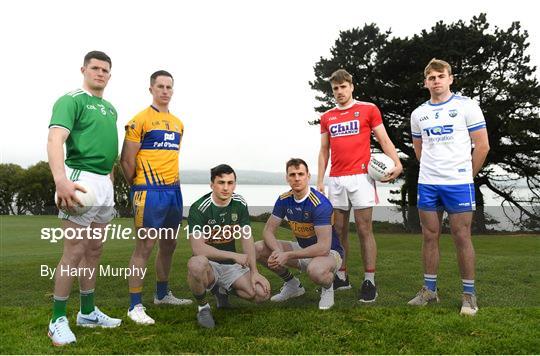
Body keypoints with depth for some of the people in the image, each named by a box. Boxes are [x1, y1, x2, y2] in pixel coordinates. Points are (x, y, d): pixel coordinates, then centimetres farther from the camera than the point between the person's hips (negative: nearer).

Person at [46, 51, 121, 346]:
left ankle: (88, 313, 25)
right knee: (74, 251, -5)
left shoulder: (111, 108, 18)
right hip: (81, 181, -8)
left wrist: (110, 181, 16)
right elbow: (55, 139, -21)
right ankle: (58, 320, 8)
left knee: (94, 250, 13)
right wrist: (61, 180, -35)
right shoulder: (71, 100, -6)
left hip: (105, 184, 8)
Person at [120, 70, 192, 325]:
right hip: (150, 191, -7)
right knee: (145, 246, -5)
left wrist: (171, 179, 16)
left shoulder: (178, 123, 15)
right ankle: (135, 306, 4)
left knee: (169, 244, 15)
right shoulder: (140, 120, -7)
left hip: (174, 190, 8)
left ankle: (162, 294, 31)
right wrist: (137, 186, 1)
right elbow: (126, 160, -7)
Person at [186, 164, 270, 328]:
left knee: (262, 293, -16)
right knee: (196, 263, -40)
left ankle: (221, 289, 15)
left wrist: (254, 271, -10)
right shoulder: (198, 208, -17)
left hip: (232, 265, 5)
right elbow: (198, 248, -23)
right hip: (209, 264, -5)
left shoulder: (240, 204, 0)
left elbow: (247, 238, 0)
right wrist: (235, 255, -23)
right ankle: (203, 307, -9)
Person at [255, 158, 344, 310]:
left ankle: (328, 286, -1)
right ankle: (292, 284, 13)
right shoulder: (284, 200, -7)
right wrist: (278, 251, -26)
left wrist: (287, 255, -30)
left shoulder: (320, 203, -26)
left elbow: (324, 247, -31)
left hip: (329, 252, -6)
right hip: (302, 248, 6)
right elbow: (268, 231, -4)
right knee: (259, 248, -8)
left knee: (315, 270, -42)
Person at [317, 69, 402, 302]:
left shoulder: (368, 109, 4)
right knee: (339, 230, 7)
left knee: (364, 229, -3)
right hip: (336, 179, 4)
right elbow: (324, 151, 15)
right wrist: (319, 180, 8)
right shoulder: (326, 117, 15)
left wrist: (397, 163, -14)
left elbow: (384, 140, 2)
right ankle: (342, 277, 17)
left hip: (360, 176, -4)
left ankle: (369, 281, 3)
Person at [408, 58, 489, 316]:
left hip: (458, 183, -4)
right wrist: (431, 169, 14)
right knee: (430, 236, 8)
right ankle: (429, 290, 20)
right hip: (427, 184, 4)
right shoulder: (418, 114, 10)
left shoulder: (466, 106, -2)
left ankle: (469, 295, 13)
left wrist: (467, 174, 2)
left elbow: (482, 145, -1)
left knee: (462, 237, 1)